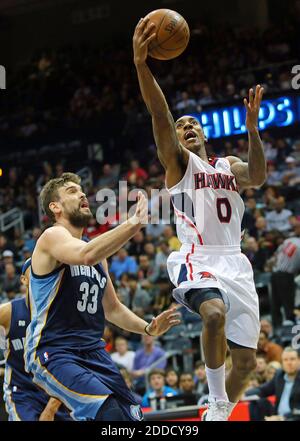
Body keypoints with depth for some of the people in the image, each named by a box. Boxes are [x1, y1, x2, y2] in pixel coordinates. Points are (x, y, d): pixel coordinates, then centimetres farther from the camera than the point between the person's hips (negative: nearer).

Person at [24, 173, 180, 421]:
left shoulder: (98, 255, 17)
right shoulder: (52, 237, -7)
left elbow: (112, 308, 27)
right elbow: (85, 255, -31)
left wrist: (148, 329, 11)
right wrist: (133, 223, -38)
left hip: (93, 351, 8)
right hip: (52, 353, -8)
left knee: (133, 416, 4)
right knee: (110, 414, -27)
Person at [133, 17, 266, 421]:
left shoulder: (229, 166, 20)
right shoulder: (177, 161, 7)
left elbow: (258, 177, -4)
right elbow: (160, 117, -12)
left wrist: (252, 128, -19)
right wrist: (141, 63, -28)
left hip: (234, 262, 5)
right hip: (197, 258, -5)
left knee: (246, 360, 2)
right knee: (215, 313, -36)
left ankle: (222, 413, 26)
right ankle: (217, 402, -17)